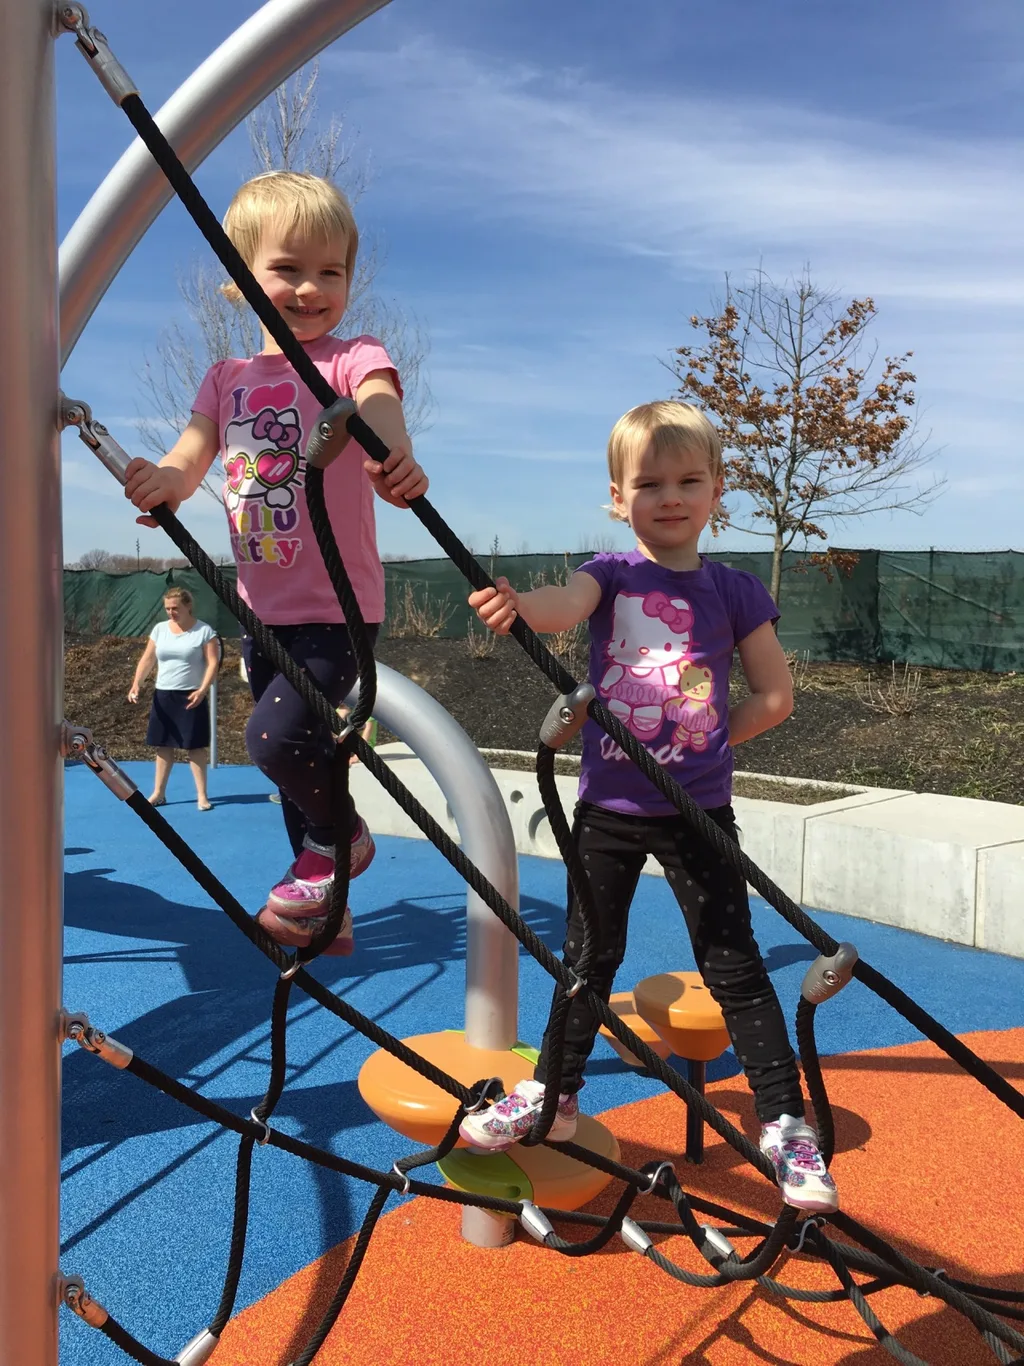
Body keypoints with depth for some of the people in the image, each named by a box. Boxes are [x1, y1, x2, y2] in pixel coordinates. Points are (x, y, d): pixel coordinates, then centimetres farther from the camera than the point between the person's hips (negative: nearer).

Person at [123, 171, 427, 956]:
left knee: (278, 736, -22)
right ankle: (325, 907, 35)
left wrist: (393, 457, -54)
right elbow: (193, 455, -4)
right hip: (263, 608, 6)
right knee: (294, 758, 16)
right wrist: (165, 480, -30)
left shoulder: (352, 359, -7)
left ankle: (338, 837, 11)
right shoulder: (228, 380, 8)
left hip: (338, 605, -6)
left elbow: (381, 405, -30)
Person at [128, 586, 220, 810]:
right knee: (163, 745, 9)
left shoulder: (204, 631, -5)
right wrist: (136, 684, -6)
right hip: (163, 695, 4)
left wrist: (202, 690, -21)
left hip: (191, 697, -4)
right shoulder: (159, 629, 7)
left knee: (196, 746, -2)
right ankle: (158, 793, 17)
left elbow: (213, 663, -9)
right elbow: (147, 660, 8)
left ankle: (202, 795, 4)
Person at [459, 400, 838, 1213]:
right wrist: (518, 604, -47)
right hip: (609, 805, 1)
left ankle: (786, 1122, 19)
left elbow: (776, 696, 3)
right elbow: (564, 606, -26)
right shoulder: (612, 574, -2)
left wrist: (706, 742, -2)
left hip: (698, 810, -1)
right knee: (589, 955, 15)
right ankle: (555, 1096, 33)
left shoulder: (734, 592, -2)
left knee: (734, 967, 4)